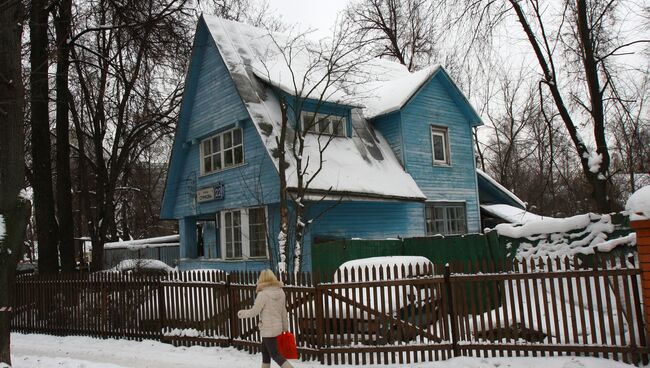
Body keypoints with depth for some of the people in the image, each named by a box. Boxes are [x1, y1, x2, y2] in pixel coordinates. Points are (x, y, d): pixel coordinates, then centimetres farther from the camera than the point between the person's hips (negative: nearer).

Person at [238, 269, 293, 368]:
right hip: (277, 327, 7)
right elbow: (283, 311, 7)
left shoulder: (263, 294, -20)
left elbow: (254, 312, -14)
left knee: (275, 354, 3)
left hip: (268, 329, -7)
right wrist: (285, 327, 16)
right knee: (265, 351, 23)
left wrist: (241, 313, 3)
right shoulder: (280, 292, 0)